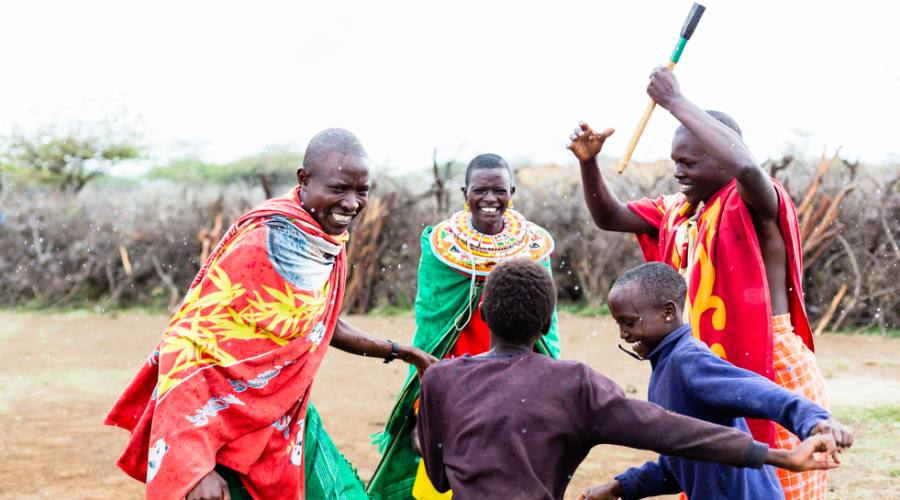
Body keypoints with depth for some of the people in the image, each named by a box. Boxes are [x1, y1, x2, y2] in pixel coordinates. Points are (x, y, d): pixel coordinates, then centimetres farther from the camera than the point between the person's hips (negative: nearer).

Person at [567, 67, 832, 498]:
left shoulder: (753, 205, -15)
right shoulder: (678, 210, 9)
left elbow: (746, 166, -38)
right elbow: (608, 216, 16)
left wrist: (676, 102, -30)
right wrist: (589, 162, -3)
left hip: (772, 371, -8)